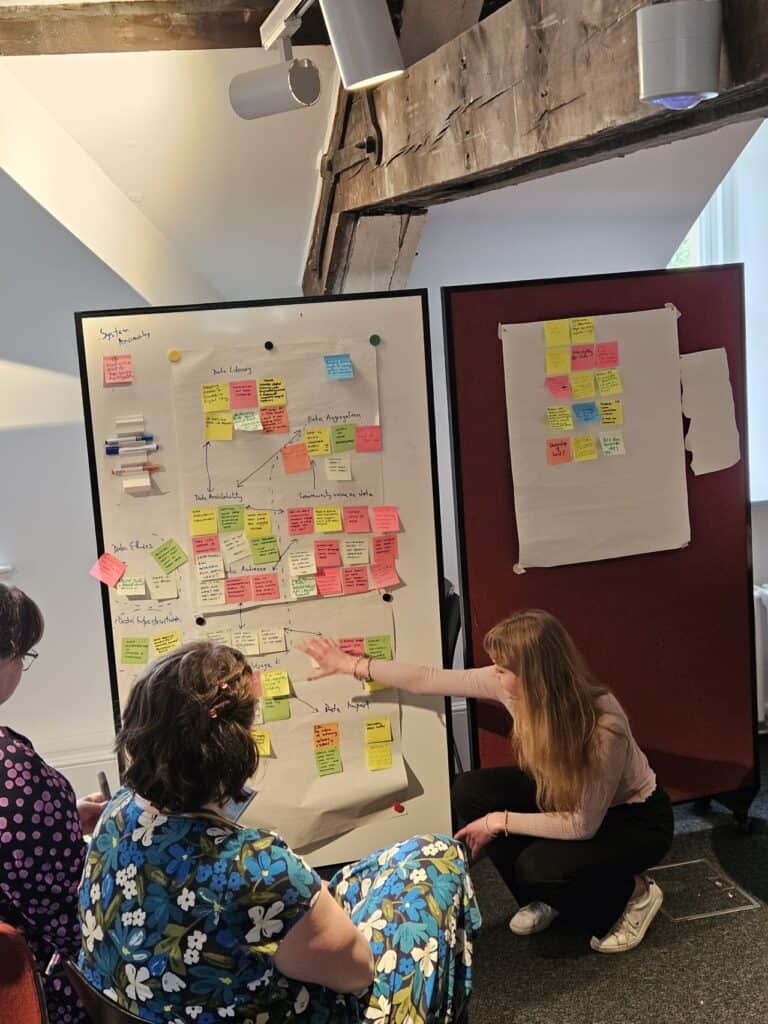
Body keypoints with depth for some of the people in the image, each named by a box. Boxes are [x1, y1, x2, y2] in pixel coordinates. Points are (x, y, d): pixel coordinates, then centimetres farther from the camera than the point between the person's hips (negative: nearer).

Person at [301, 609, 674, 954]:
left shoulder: (604, 727, -39)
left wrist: (501, 822, -24)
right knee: (470, 791, -13)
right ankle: (543, 898, 8)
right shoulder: (512, 685, -23)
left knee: (538, 866, -29)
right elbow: (429, 680, -13)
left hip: (636, 818, -6)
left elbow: (583, 825, -29)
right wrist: (350, 664, -8)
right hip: (564, 795, 6)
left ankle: (633, 895, 2)